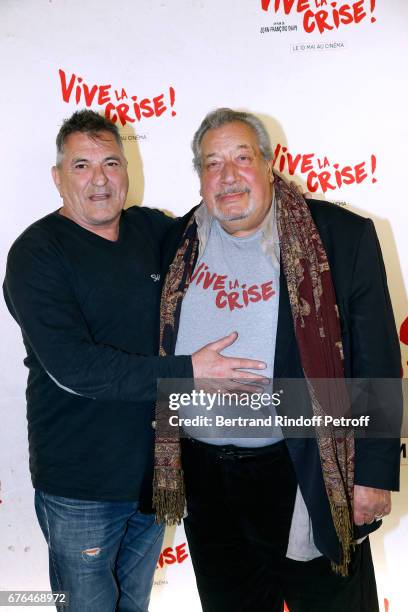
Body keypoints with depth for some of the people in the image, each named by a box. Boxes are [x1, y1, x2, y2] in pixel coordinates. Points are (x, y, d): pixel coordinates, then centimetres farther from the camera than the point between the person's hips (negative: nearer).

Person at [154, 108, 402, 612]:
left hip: (307, 476, -3)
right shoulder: (180, 243, 2)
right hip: (204, 475, 4)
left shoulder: (342, 236, -10)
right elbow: (160, 357, 11)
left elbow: (376, 365, -8)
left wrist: (376, 472, -9)